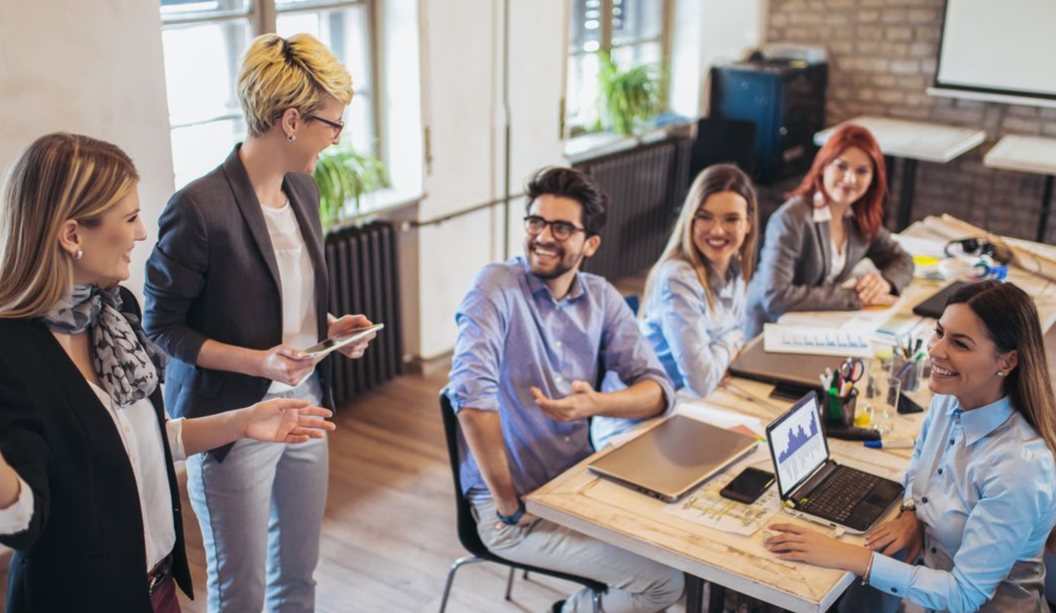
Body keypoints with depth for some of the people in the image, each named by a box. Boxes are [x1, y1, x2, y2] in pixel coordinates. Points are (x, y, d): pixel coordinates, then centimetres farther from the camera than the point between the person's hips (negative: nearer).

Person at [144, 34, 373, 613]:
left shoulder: (303, 190, 3)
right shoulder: (198, 207, -21)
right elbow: (161, 326, -13)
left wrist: (330, 325, -2)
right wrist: (256, 361, -24)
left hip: (305, 407, 7)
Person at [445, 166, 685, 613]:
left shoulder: (601, 299, 3)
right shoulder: (496, 287, -14)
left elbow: (658, 389, -1)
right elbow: (471, 395, -26)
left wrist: (595, 404, -21)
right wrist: (508, 504, -22)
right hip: (512, 507, -6)